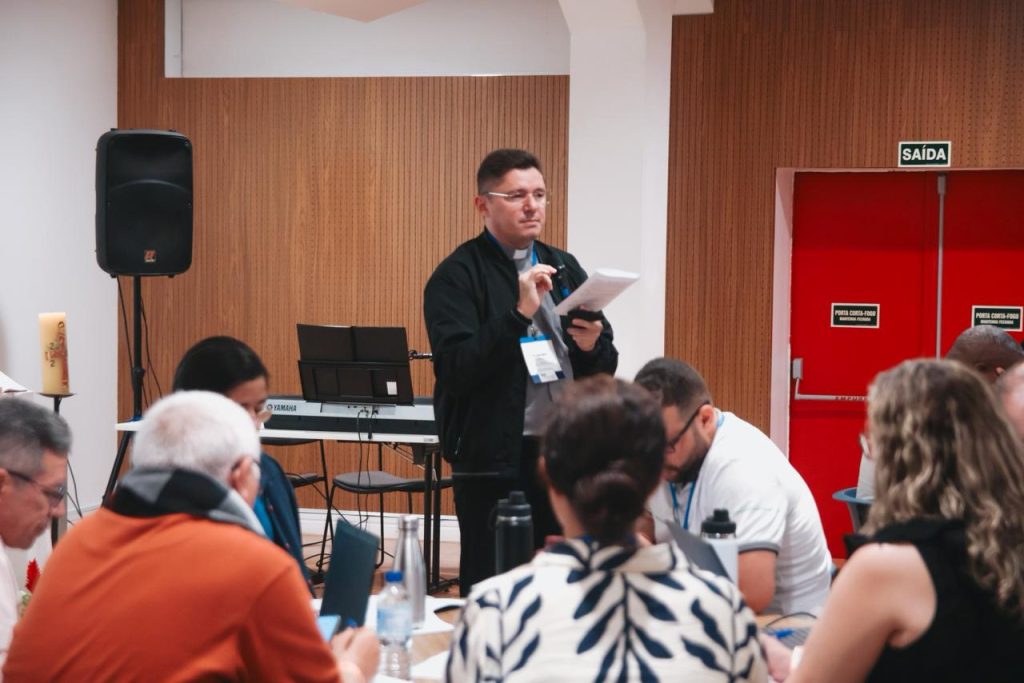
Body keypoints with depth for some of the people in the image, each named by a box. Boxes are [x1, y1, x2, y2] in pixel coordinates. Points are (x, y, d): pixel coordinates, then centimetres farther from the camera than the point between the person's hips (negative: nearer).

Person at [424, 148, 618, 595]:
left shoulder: (564, 268, 12)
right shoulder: (457, 277, -5)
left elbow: (606, 368, 15)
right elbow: (456, 369, -18)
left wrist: (593, 345, -8)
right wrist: (520, 313, -24)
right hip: (493, 461, -5)